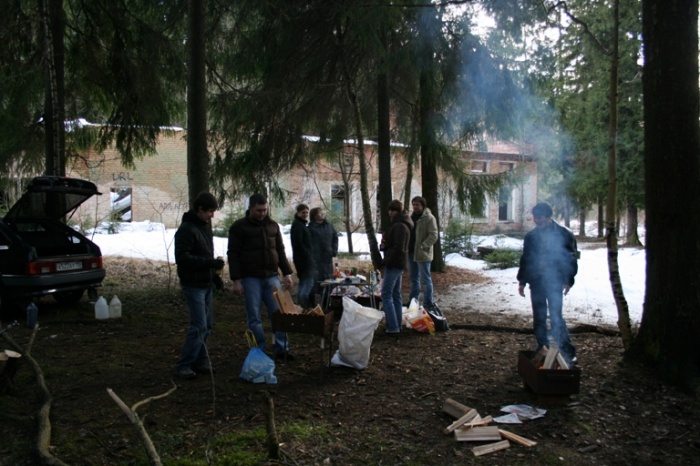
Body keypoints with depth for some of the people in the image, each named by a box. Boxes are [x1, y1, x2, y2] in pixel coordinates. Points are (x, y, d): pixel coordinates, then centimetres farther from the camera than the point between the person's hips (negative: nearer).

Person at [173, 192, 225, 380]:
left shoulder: (205, 226, 13)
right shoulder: (186, 229, -16)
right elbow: (182, 258, -23)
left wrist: (214, 275, 14)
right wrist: (210, 262, -25)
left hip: (206, 284, 9)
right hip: (193, 285, -9)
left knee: (206, 325, 12)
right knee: (199, 326, -9)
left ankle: (200, 361, 23)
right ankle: (183, 365, 2)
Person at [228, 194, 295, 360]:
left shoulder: (273, 225, 11)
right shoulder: (239, 227, -2)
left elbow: (280, 251, 16)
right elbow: (233, 255, -5)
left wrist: (287, 273, 9)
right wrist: (236, 280, -11)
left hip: (272, 277, 4)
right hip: (251, 278, -4)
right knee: (255, 317, 1)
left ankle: (281, 349, 13)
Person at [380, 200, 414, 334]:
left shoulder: (399, 226, -16)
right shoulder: (401, 224, 16)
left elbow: (398, 247, -22)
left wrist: (388, 261, -15)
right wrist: (386, 241, 8)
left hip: (394, 264, -10)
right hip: (398, 264, 10)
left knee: (386, 295, -9)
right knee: (396, 294, 13)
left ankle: (393, 326, -10)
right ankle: (397, 324, 18)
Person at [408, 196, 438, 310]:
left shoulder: (429, 218, -10)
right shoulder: (412, 217, 14)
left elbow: (433, 236, -16)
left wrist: (422, 246, -24)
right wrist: (406, 246, 6)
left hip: (422, 253, -8)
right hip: (411, 252, 8)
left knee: (425, 279, -1)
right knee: (414, 279, 16)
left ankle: (428, 304, 5)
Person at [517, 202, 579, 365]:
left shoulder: (564, 235, -3)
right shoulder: (531, 236, 8)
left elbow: (571, 259, 0)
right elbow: (525, 259, 14)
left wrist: (568, 280, -6)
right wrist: (522, 281, 12)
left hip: (555, 282, -4)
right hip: (536, 282, 4)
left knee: (556, 317, -11)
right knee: (539, 319, 10)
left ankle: (568, 352, -3)